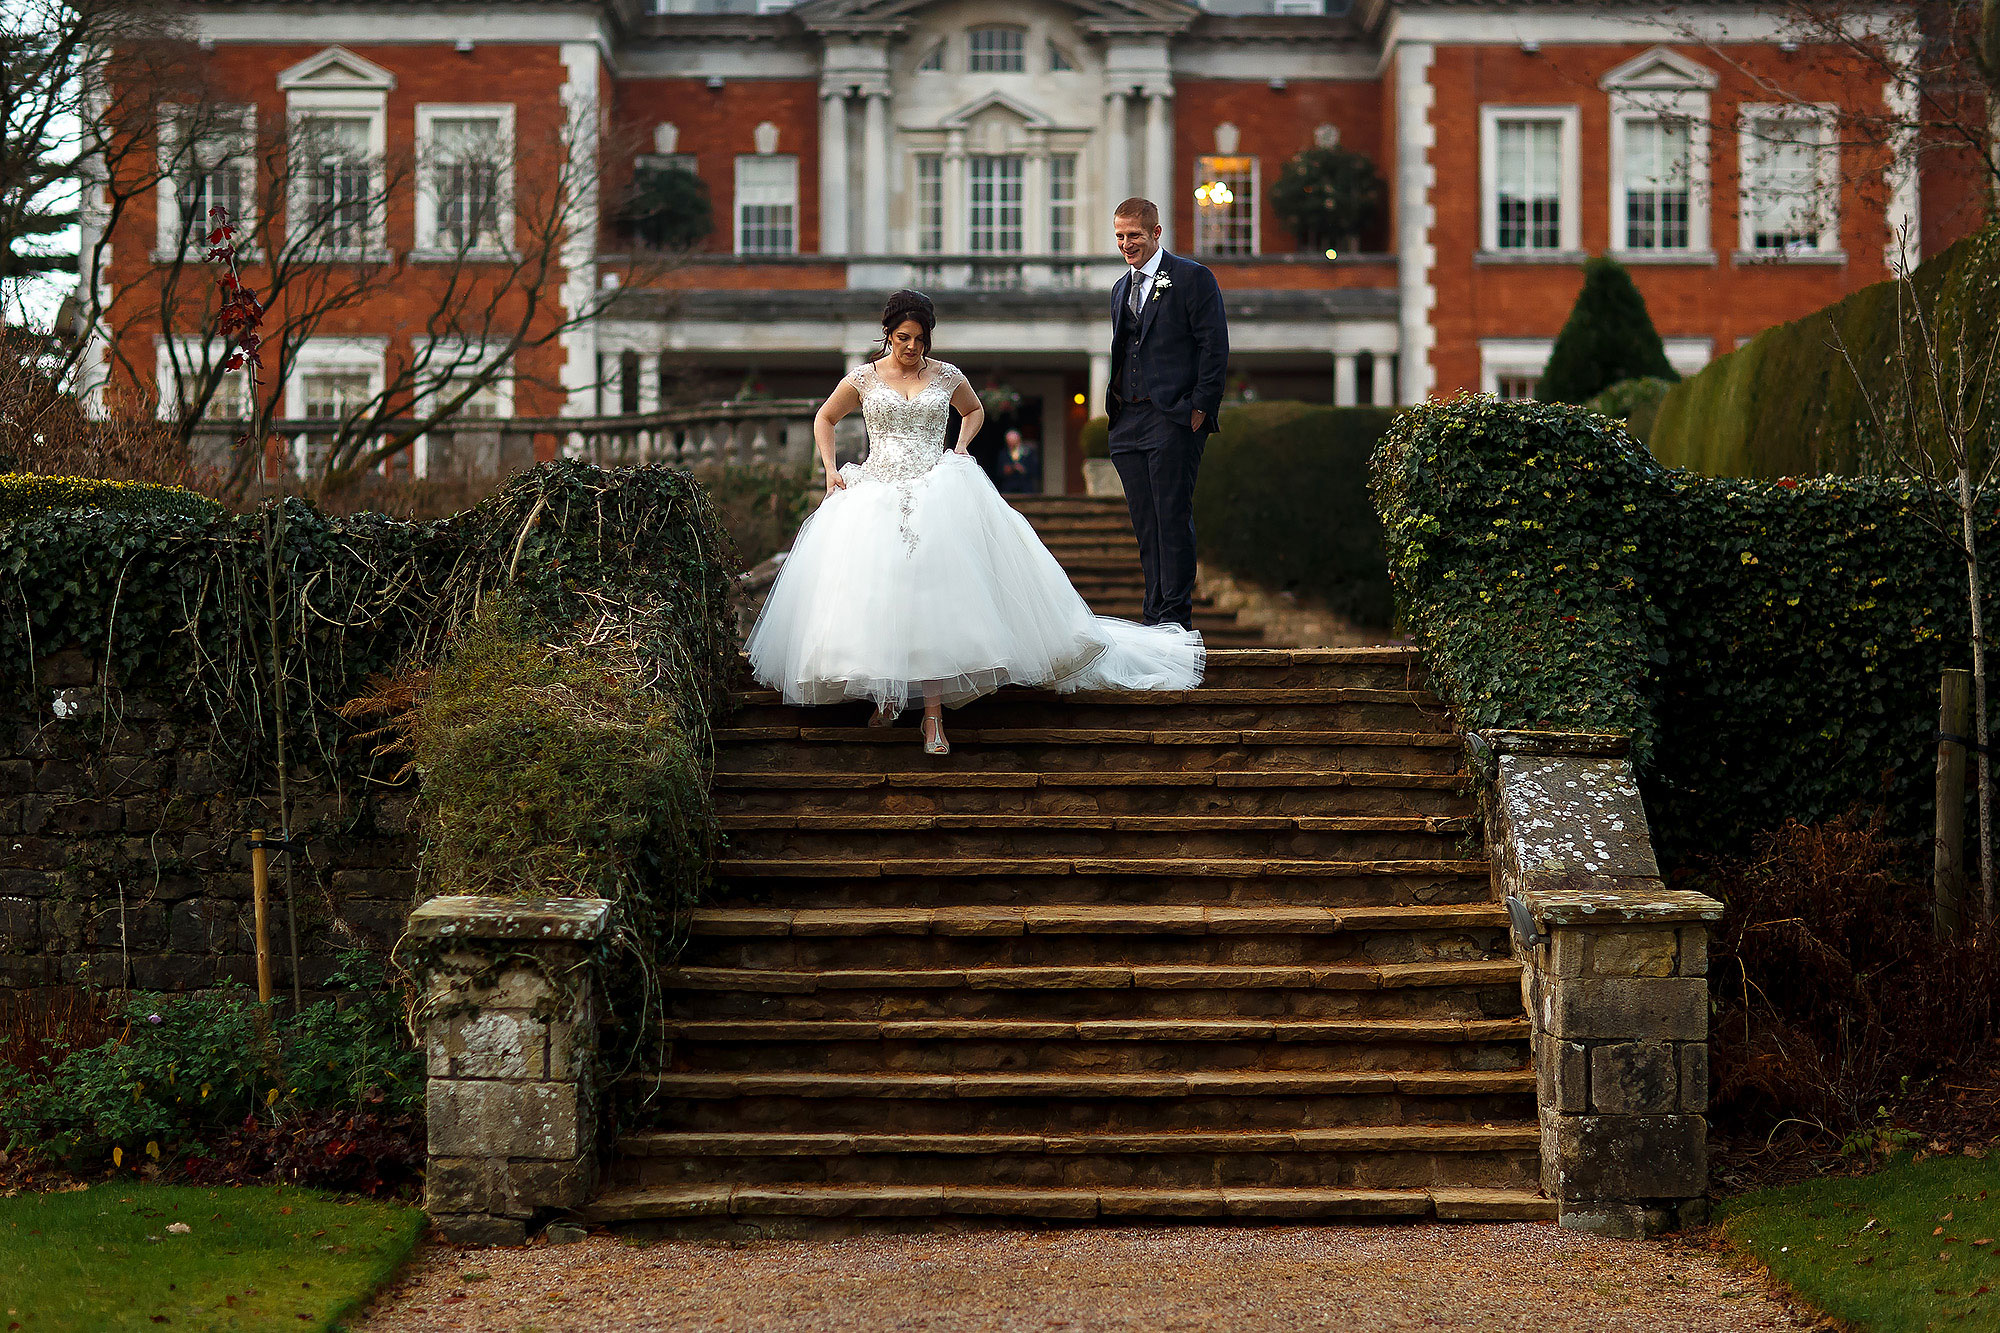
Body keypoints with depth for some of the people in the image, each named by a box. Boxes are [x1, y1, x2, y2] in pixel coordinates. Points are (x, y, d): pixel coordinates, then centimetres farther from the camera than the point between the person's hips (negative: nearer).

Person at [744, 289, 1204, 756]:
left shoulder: (946, 376, 10)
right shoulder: (864, 378, 8)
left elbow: (975, 410, 31)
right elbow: (824, 420, 22)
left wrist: (962, 447, 13)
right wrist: (830, 469, 10)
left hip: (937, 491, -1)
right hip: (876, 492, 1)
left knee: (932, 595, -19)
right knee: (874, 592, -15)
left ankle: (934, 714, -23)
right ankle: (886, 693, 5)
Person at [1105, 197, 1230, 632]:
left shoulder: (1193, 278, -2)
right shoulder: (1121, 288, 21)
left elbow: (1215, 347, -6)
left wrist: (1200, 409, -12)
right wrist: (1115, 408, 13)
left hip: (1174, 419, -7)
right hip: (1128, 423, 7)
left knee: (1173, 518, -9)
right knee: (1145, 524, 7)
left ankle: (1176, 616, -6)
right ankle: (1154, 614, 11)